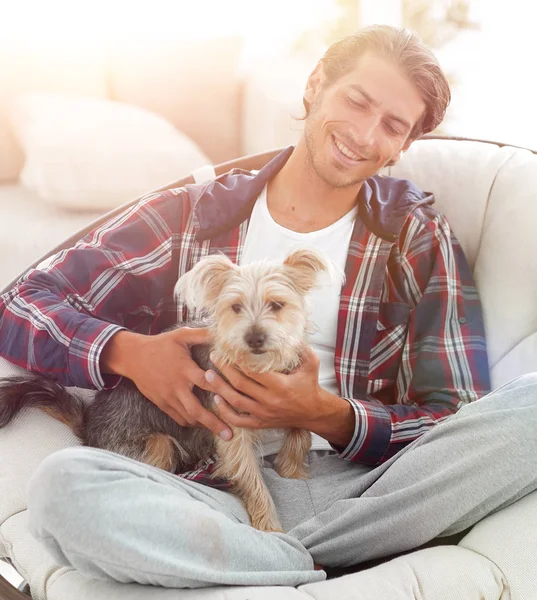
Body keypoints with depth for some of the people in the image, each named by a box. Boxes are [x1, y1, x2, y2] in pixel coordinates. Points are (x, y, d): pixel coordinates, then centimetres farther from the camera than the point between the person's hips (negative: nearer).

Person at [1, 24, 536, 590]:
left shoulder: (419, 235, 9)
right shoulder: (187, 217, 8)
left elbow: (460, 427, 2)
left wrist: (328, 414, -15)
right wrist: (127, 352, -11)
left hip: (368, 490, 1)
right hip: (227, 493, 0)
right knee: (62, 484, -29)